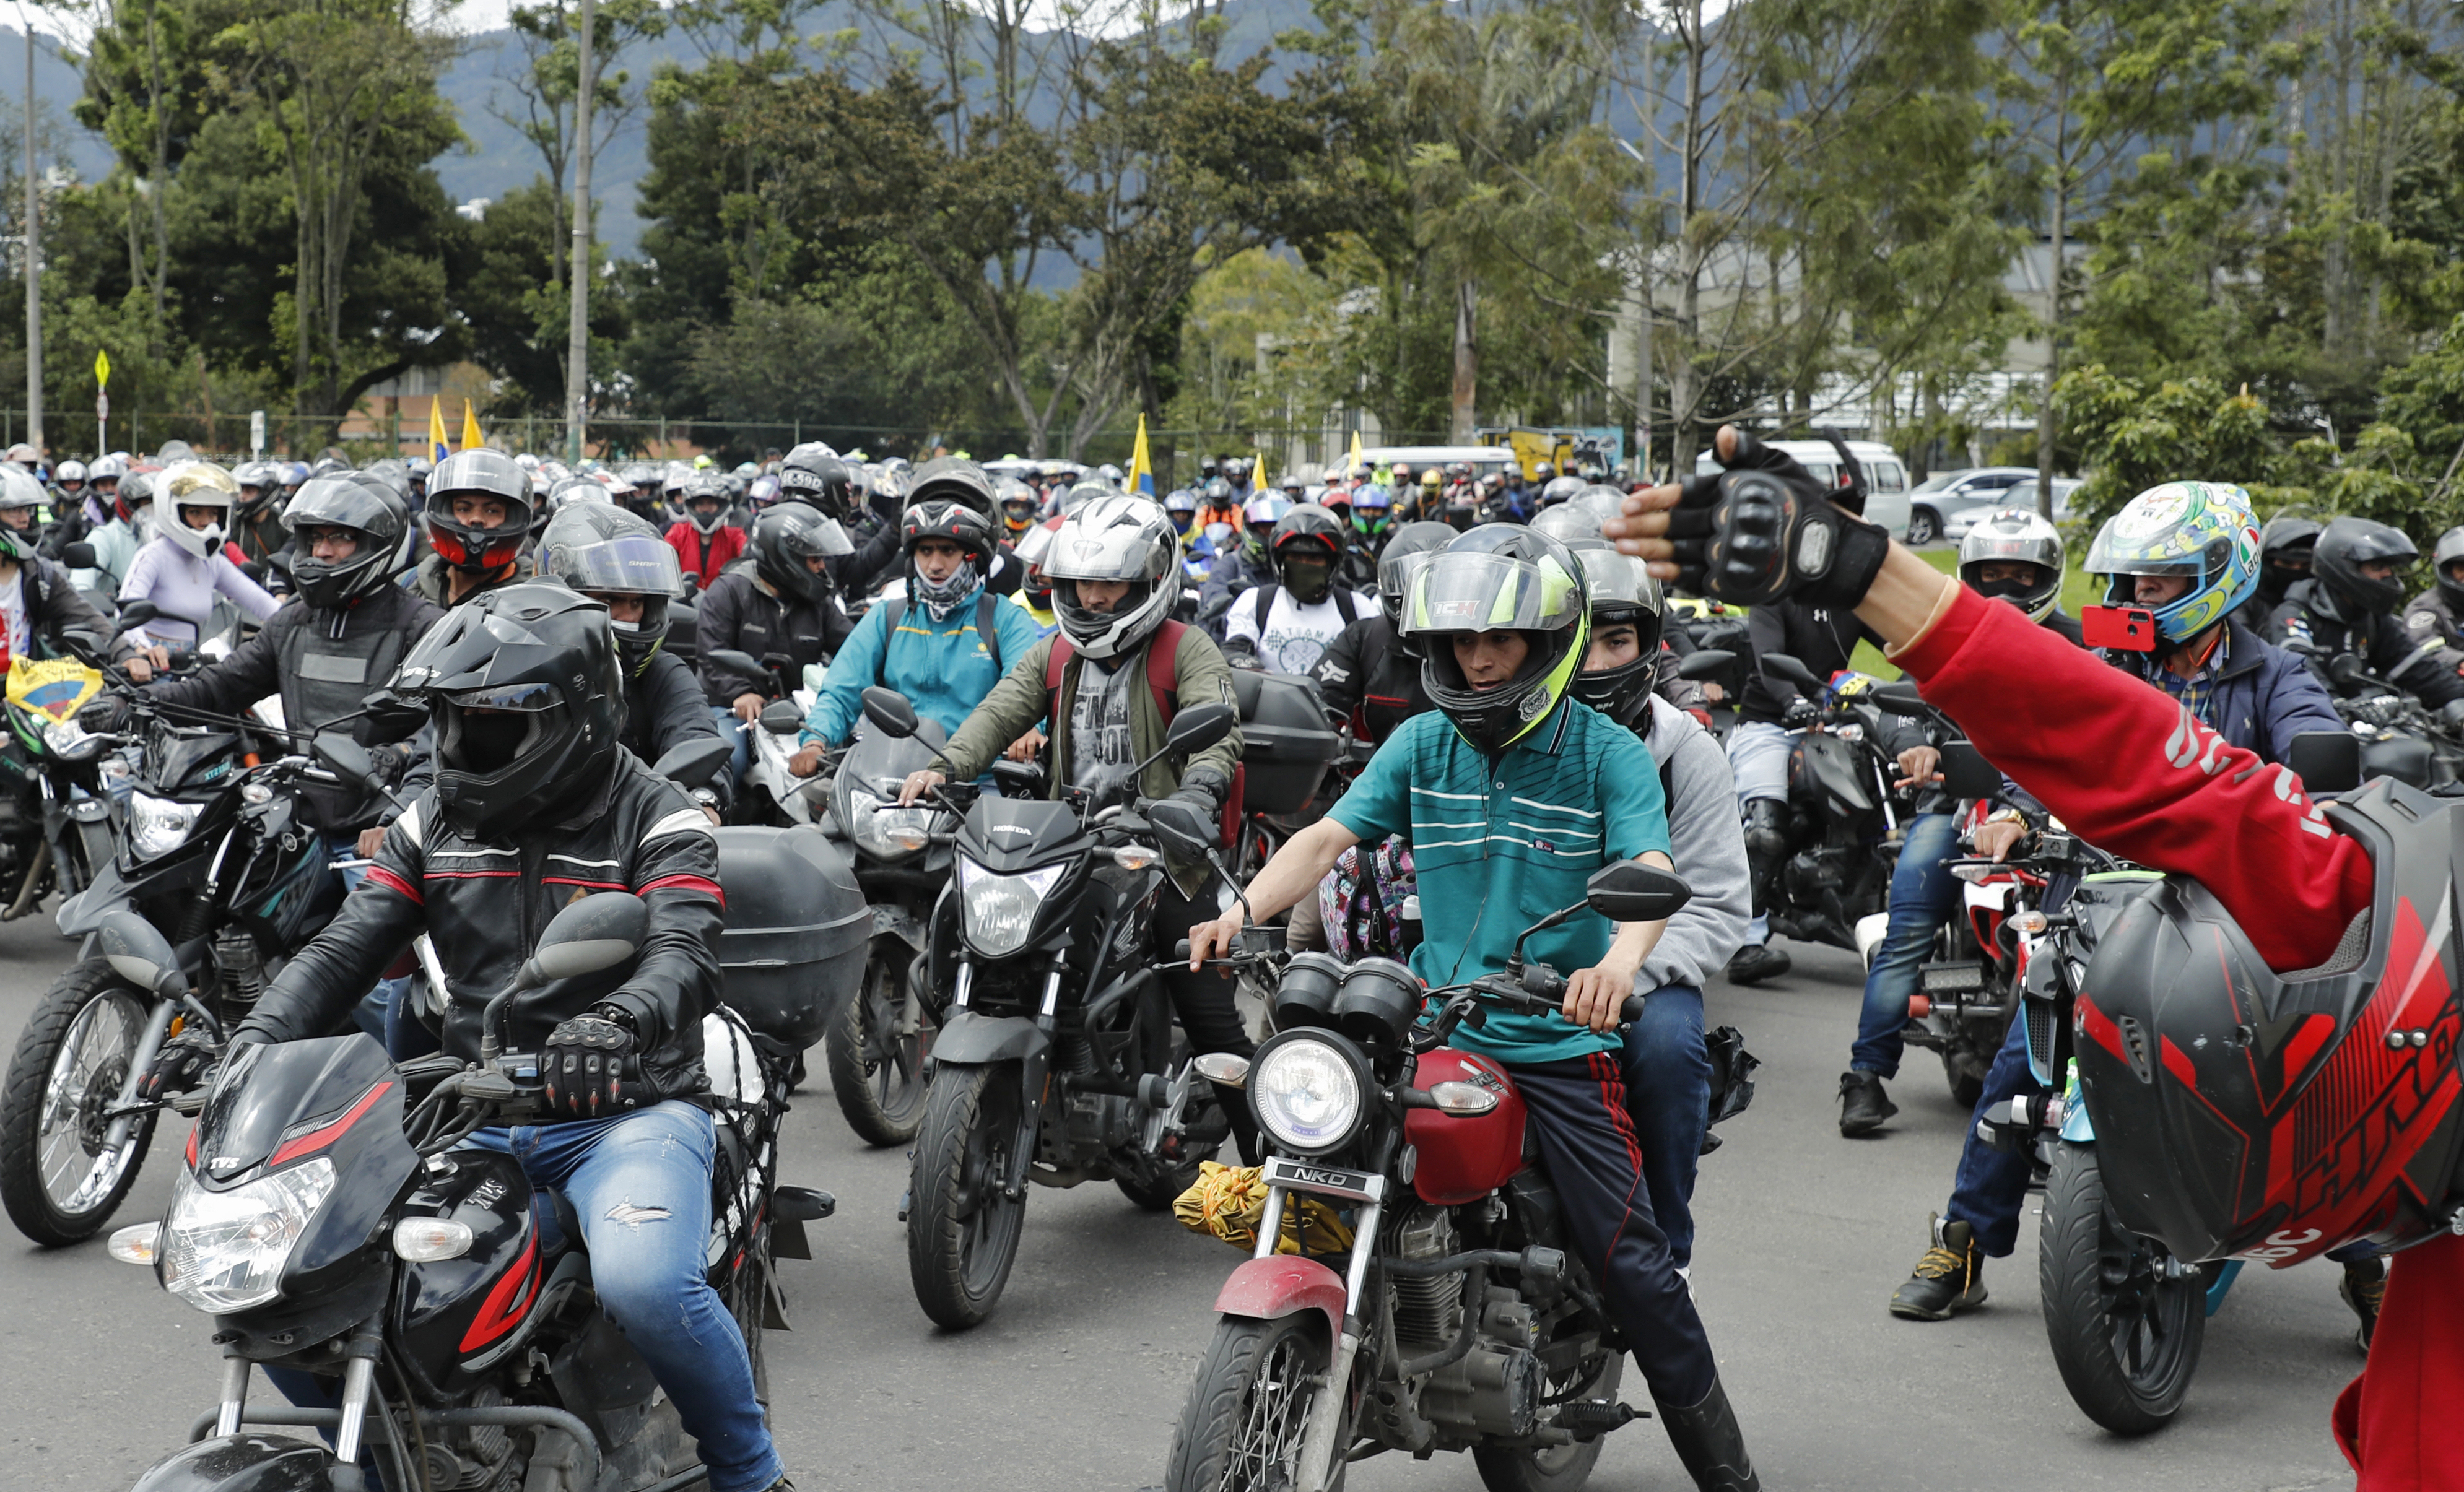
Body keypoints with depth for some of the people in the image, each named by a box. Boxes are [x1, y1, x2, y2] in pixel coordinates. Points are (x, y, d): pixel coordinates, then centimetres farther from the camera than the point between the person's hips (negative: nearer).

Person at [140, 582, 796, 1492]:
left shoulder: (655, 819, -4)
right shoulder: (435, 821, 12)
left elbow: (686, 958, -20)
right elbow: (343, 951, 6)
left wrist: (613, 1021, -43)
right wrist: (249, 1044, -13)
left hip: (625, 1109, -5)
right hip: (469, 1108, 6)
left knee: (644, 1282, -35)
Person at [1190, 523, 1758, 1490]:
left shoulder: (1606, 751, -3)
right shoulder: (1423, 743, 7)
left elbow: (1652, 870, -17)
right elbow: (1328, 837, 1)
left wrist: (1621, 958, -39)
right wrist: (1241, 912, -17)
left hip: (1560, 1039, -3)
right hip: (1434, 1022, 3)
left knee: (1628, 1259, -4)